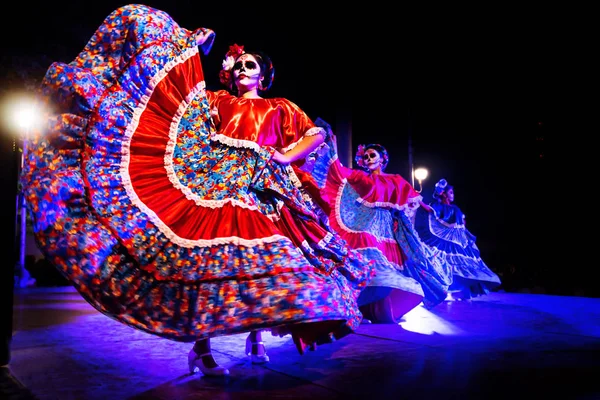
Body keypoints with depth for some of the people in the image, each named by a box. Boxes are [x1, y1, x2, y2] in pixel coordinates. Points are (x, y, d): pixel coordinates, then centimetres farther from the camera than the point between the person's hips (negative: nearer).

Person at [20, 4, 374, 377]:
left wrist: (285, 157, 1)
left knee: (261, 264, -7)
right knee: (206, 257, -12)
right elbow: (178, 80, 16)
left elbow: (317, 135, 13)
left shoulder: (280, 108, 20)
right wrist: (192, 46, 18)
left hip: (258, 190, 1)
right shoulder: (216, 99, 22)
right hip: (212, 185, 0)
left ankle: (255, 337, 9)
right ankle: (201, 347, -3)